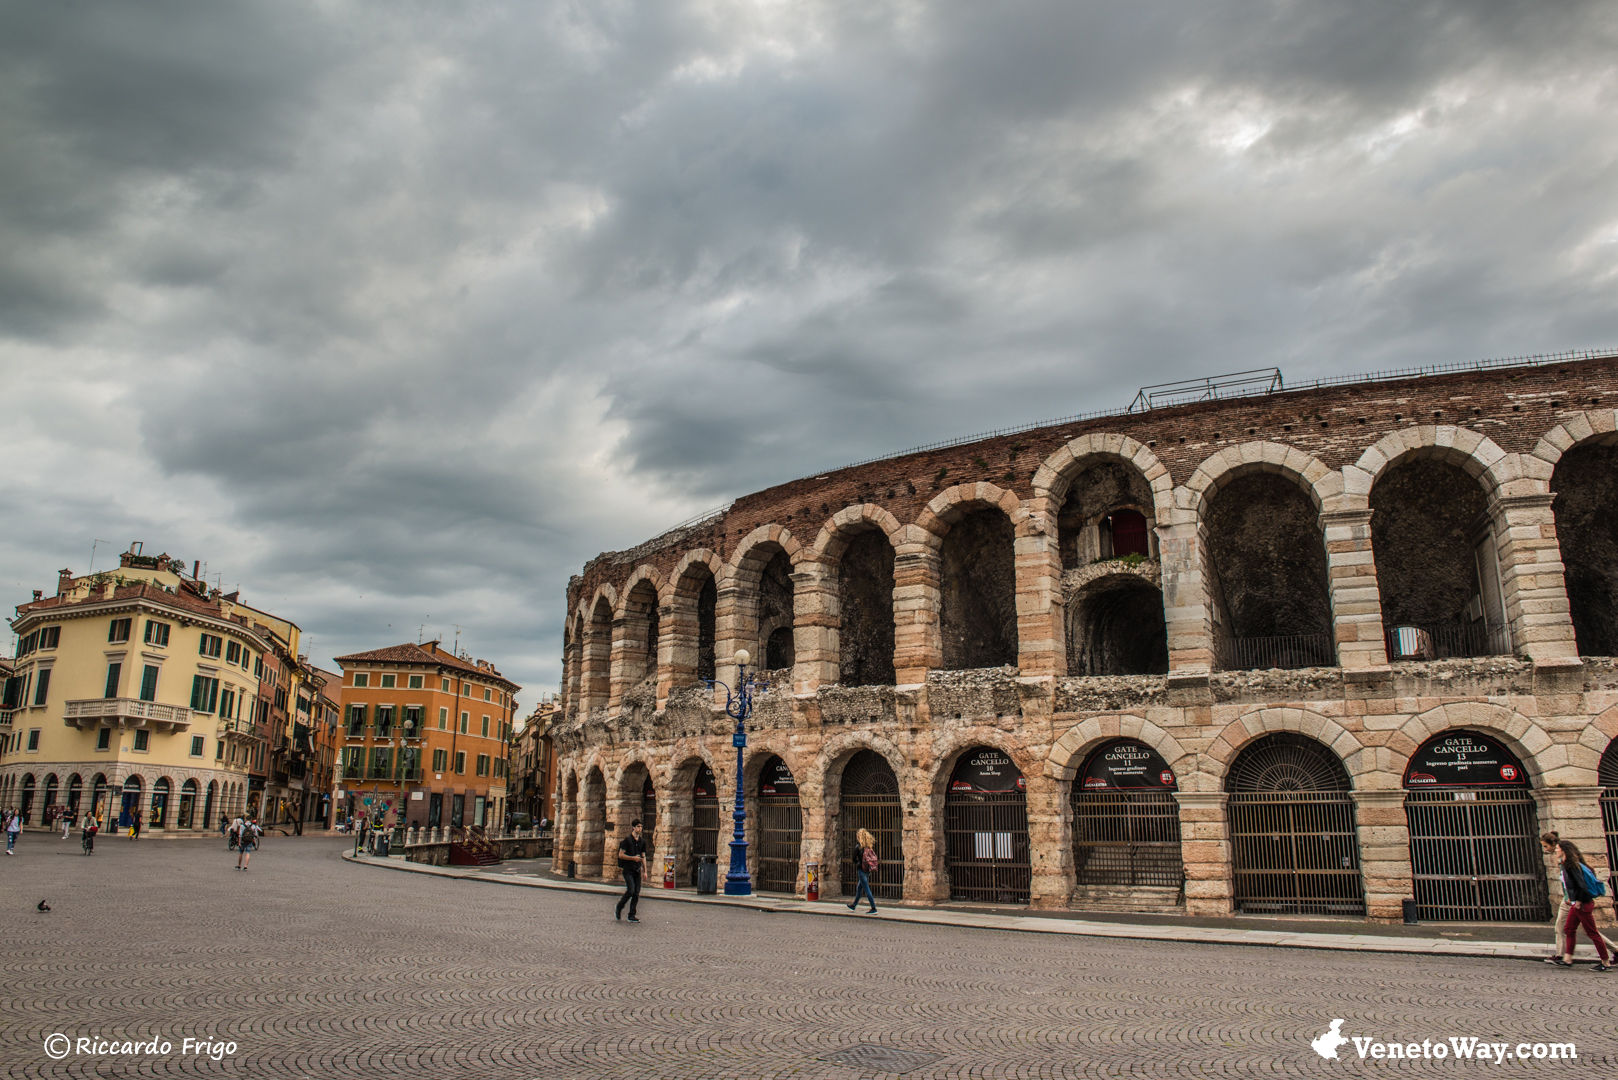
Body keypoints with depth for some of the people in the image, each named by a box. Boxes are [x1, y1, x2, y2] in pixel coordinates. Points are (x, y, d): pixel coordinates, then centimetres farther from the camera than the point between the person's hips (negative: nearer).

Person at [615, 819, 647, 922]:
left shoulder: (642, 842, 11)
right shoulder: (627, 840, -6)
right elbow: (621, 855, -7)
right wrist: (633, 858, -16)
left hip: (637, 870, 6)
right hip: (628, 869, -6)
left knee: (636, 893, 1)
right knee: (631, 890, -15)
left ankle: (631, 916, 7)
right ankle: (618, 909, 6)